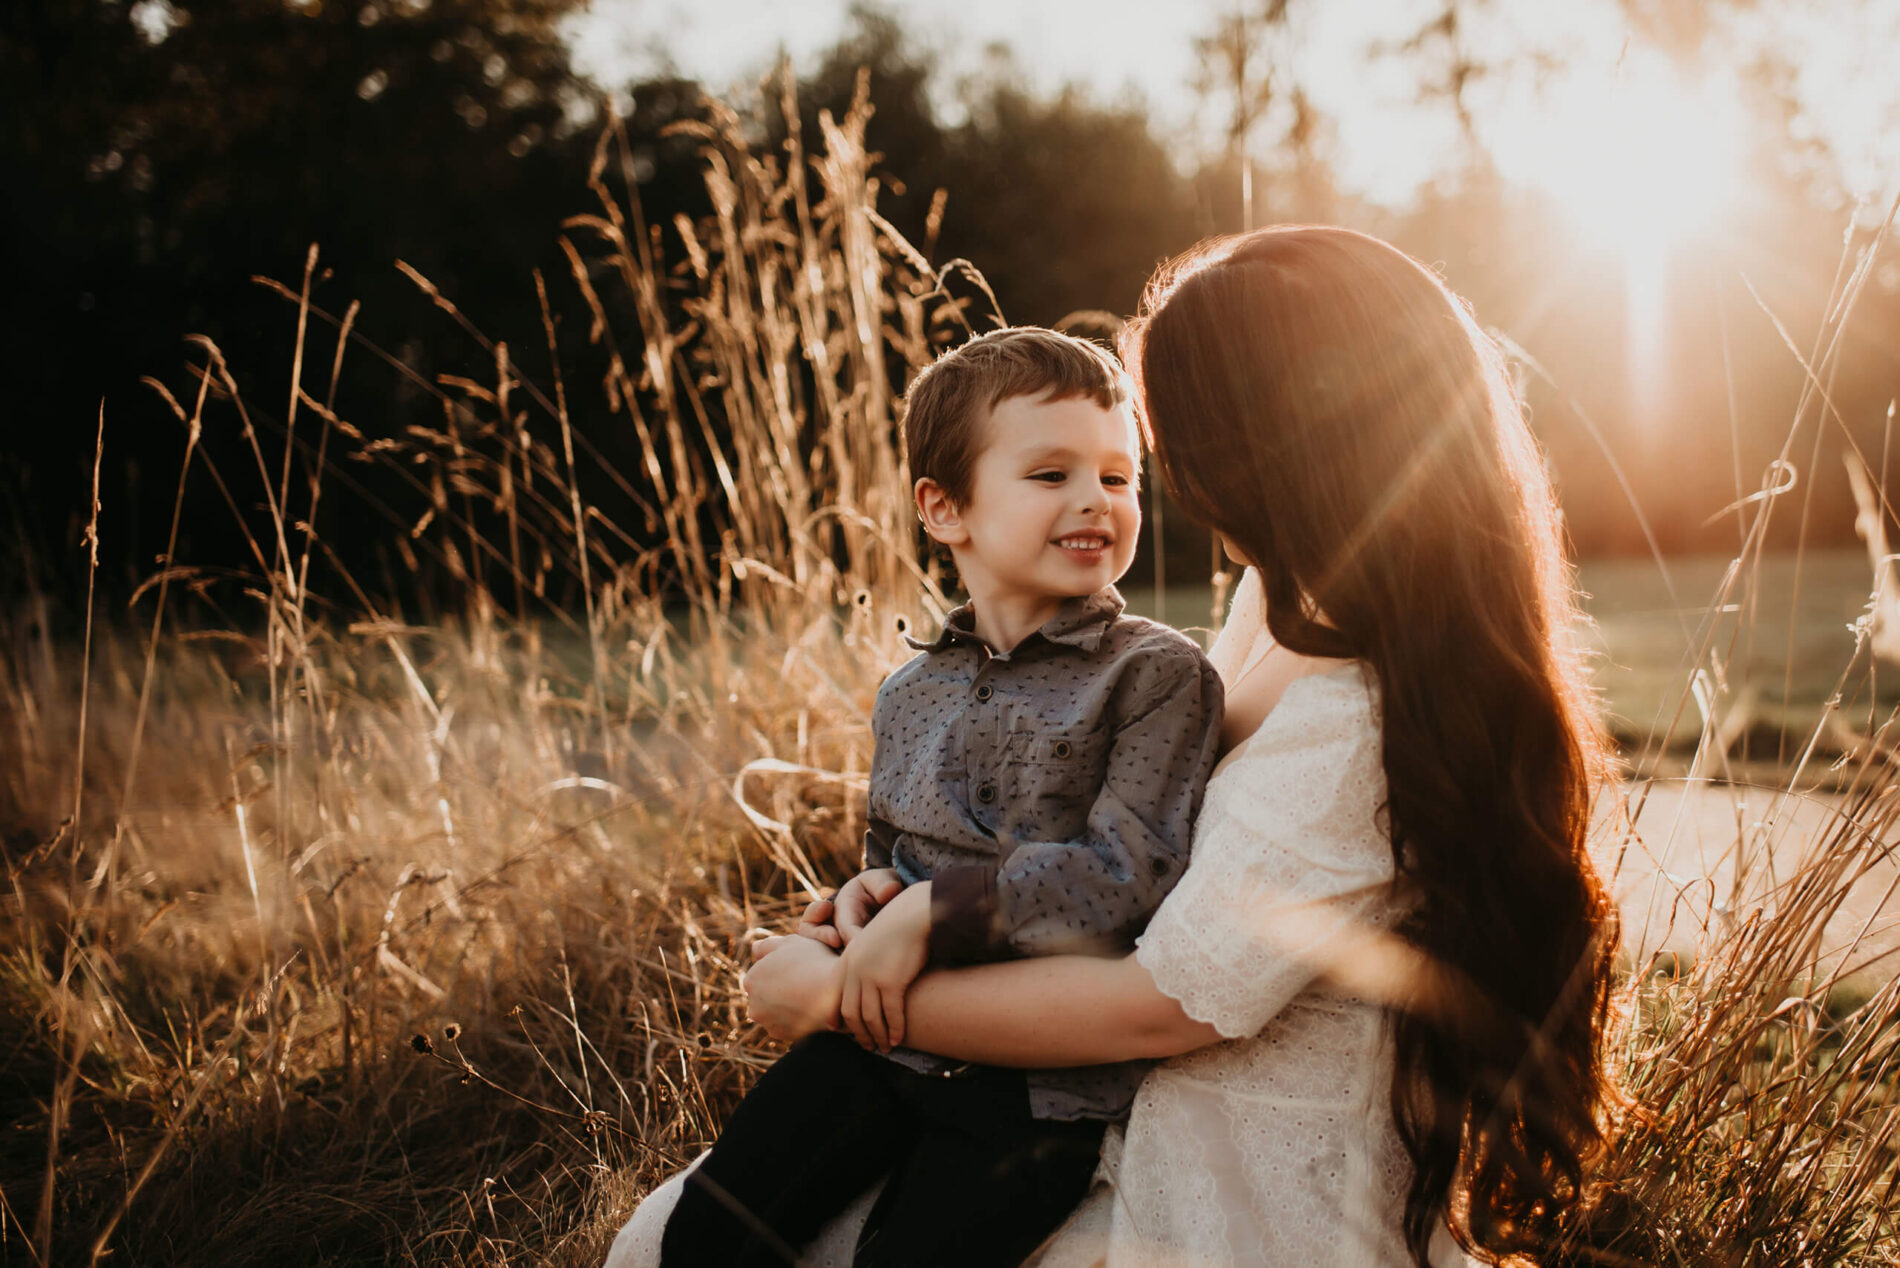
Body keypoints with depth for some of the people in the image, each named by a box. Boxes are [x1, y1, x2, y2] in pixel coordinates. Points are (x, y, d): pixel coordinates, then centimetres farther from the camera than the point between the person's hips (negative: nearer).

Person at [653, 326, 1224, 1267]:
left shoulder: (1156, 676, -7)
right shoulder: (911, 696, 12)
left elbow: (1127, 878, -18)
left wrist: (932, 914, -20)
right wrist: (865, 901, 1)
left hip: (1047, 1080, -5)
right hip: (889, 1034, 5)